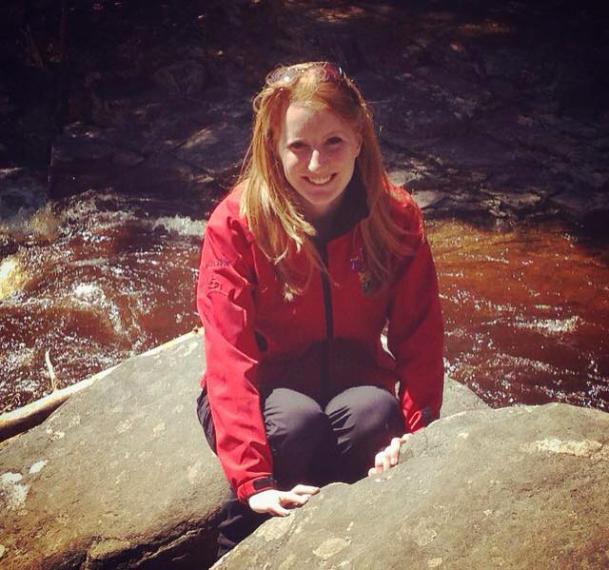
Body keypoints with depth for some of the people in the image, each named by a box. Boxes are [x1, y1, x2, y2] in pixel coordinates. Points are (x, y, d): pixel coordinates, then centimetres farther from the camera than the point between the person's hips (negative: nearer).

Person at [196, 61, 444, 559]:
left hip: (353, 389, 2)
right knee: (295, 421, -35)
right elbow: (230, 353, -24)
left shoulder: (396, 218, -10)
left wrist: (411, 436, -28)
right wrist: (253, 481, -34)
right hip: (268, 394, -1)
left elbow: (419, 338, -10)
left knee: (374, 412, -32)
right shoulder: (237, 224, -17)